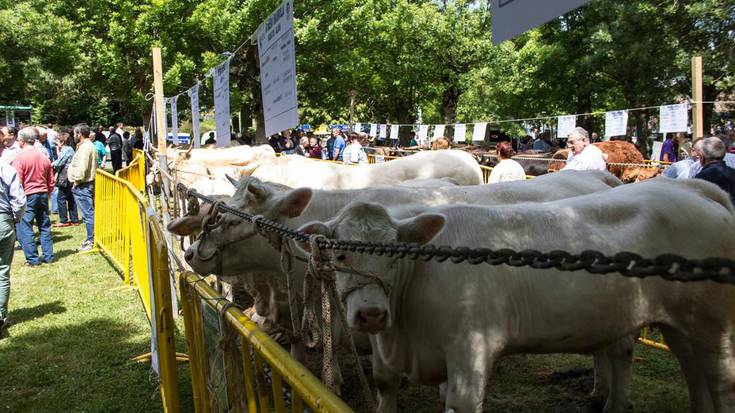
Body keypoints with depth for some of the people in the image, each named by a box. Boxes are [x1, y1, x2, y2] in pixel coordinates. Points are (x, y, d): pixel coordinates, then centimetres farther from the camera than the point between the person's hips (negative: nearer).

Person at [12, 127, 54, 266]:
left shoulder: (20, 157, -12)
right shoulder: (44, 157, 4)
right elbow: (51, 182, 8)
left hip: (27, 196, -5)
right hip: (43, 195, 6)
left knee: (24, 227, 2)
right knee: (45, 226, 13)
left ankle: (33, 259, 2)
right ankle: (48, 256, 16)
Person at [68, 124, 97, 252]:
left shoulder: (85, 147, -17)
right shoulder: (88, 145, 16)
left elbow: (82, 168, -24)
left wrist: (77, 181, -13)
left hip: (83, 186, -11)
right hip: (86, 184, 11)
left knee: (88, 214, -6)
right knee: (89, 213, 15)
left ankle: (92, 242, -3)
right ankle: (91, 239, 23)